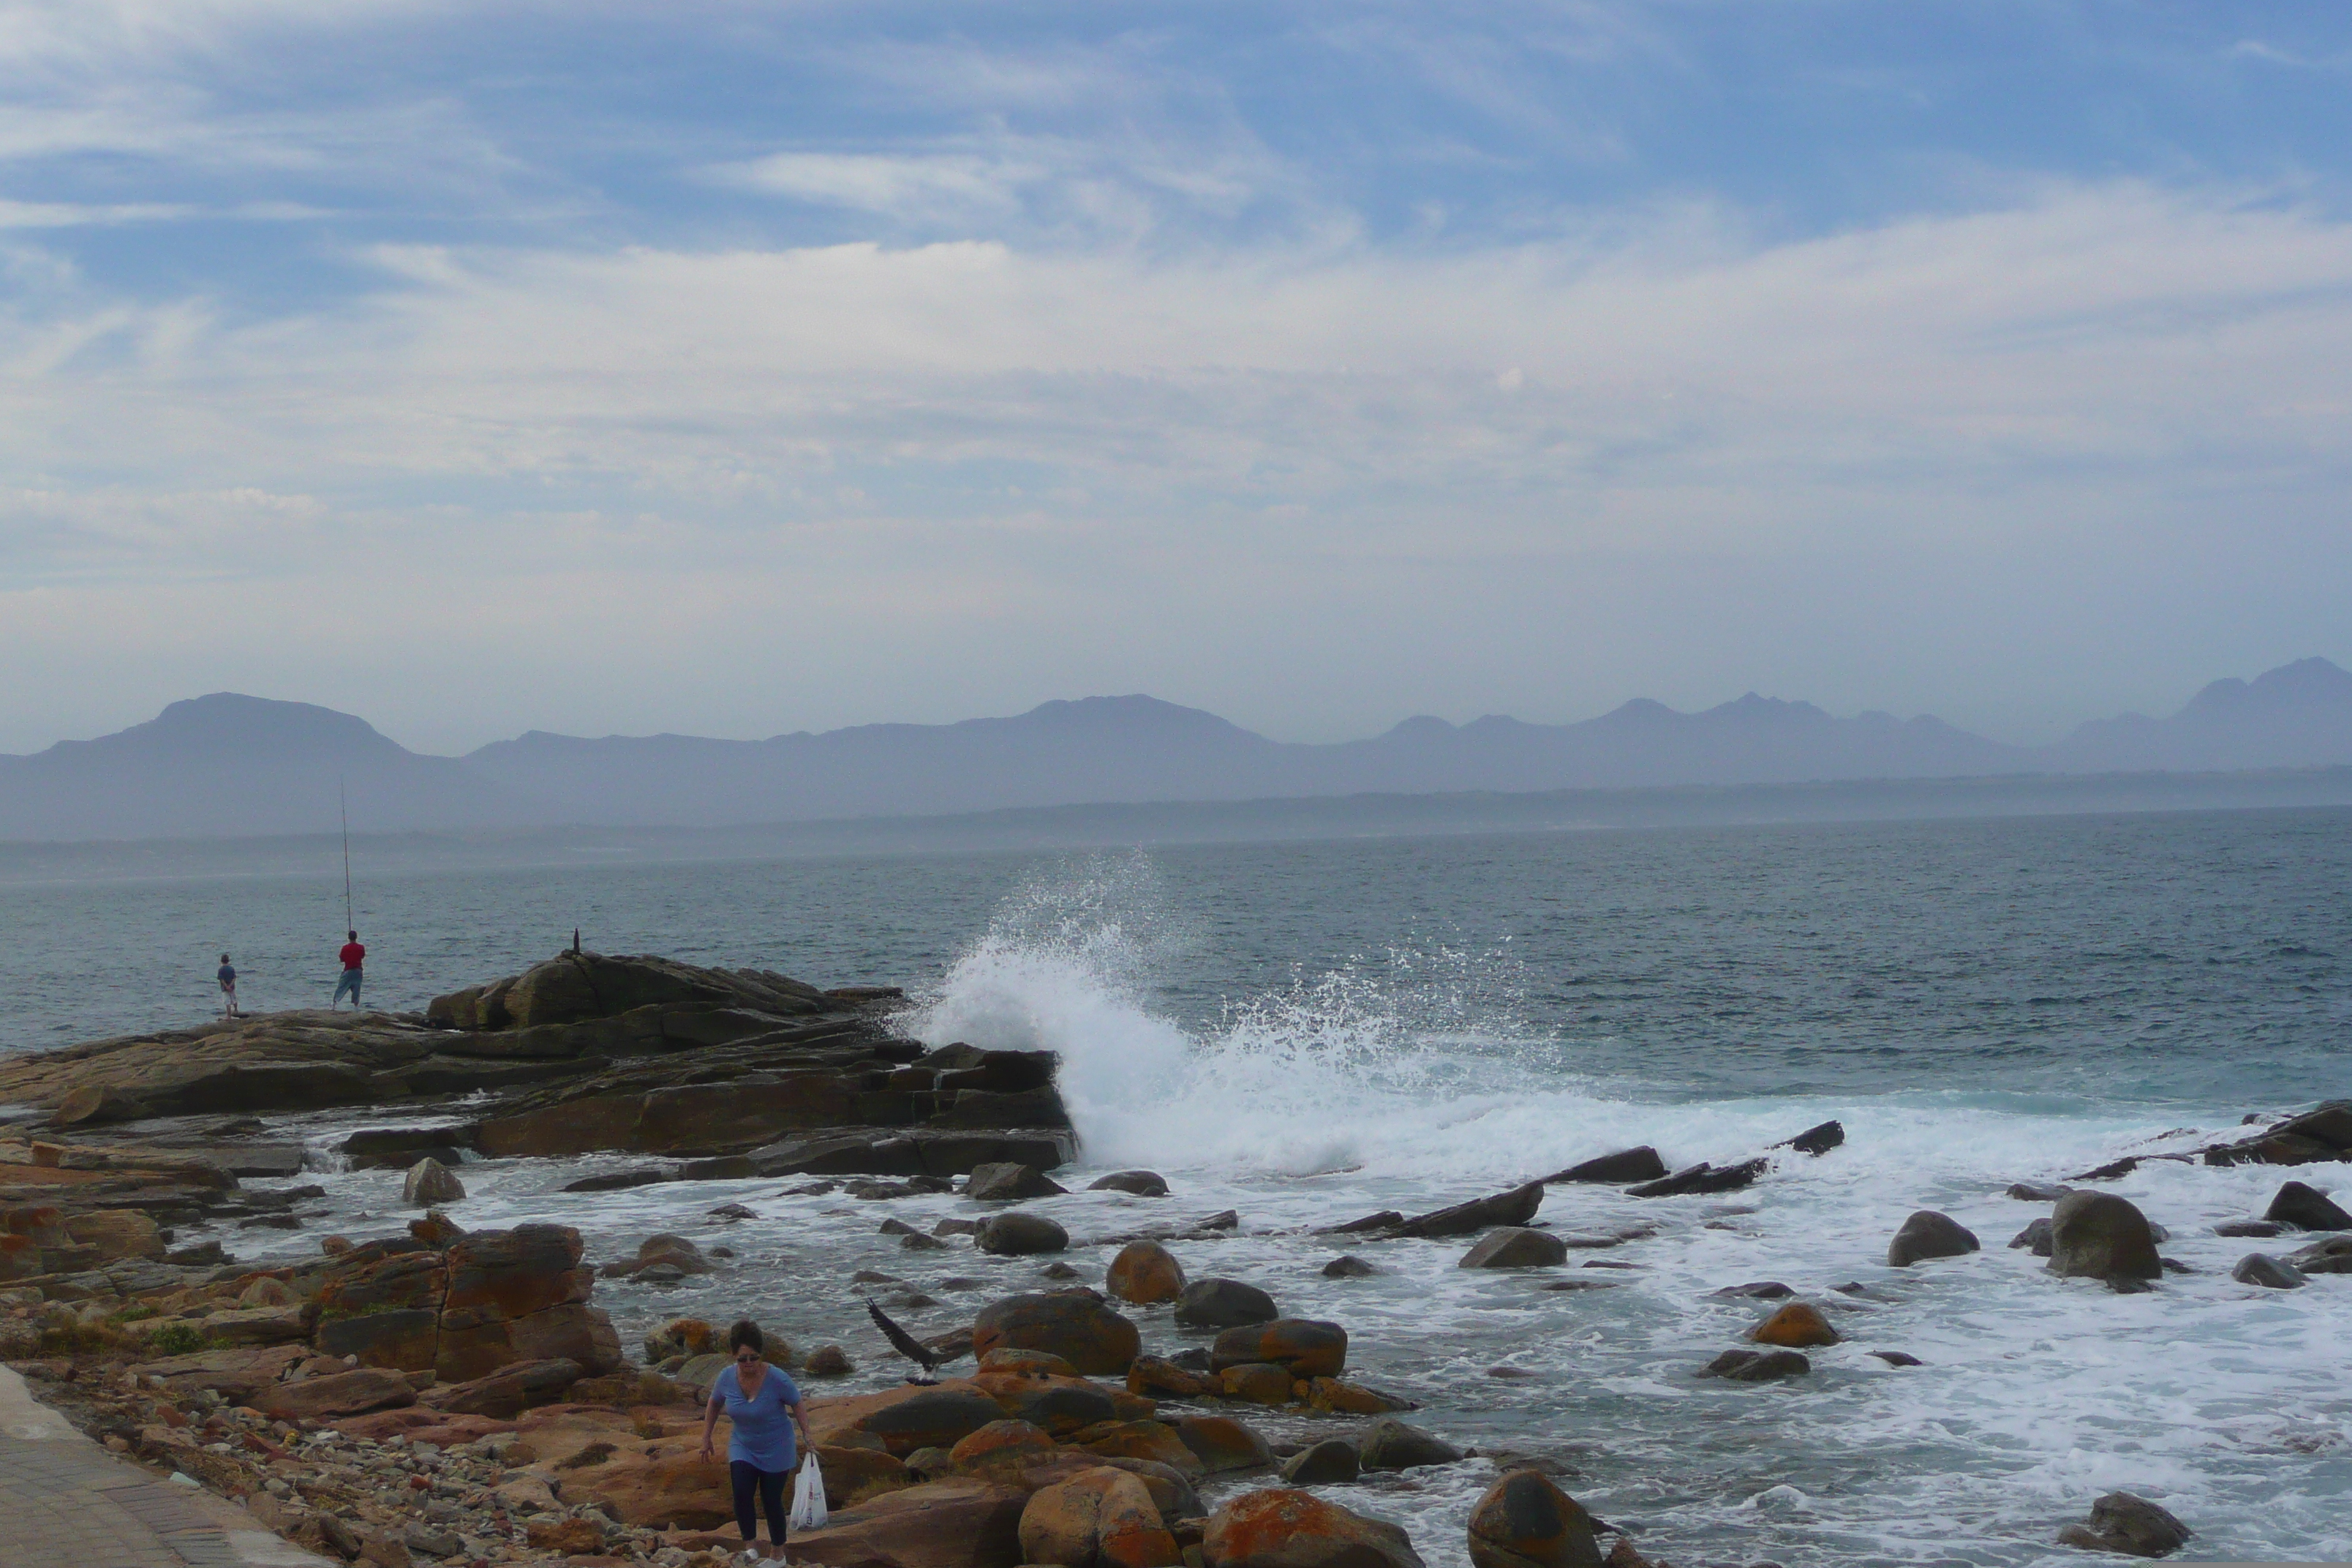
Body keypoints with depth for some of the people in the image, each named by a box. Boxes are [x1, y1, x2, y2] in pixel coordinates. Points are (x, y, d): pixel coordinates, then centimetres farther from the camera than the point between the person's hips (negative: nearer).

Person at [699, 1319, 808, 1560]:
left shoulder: (777, 1379, -23)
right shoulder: (726, 1378, -13)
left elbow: (797, 1407, -10)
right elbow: (714, 1406, 6)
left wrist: (806, 1435, -20)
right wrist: (706, 1439, 8)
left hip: (775, 1450, -3)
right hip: (742, 1448, 3)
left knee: (772, 1501, 4)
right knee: (741, 1494, -17)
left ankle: (778, 1550, 23)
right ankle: (750, 1545, -3)